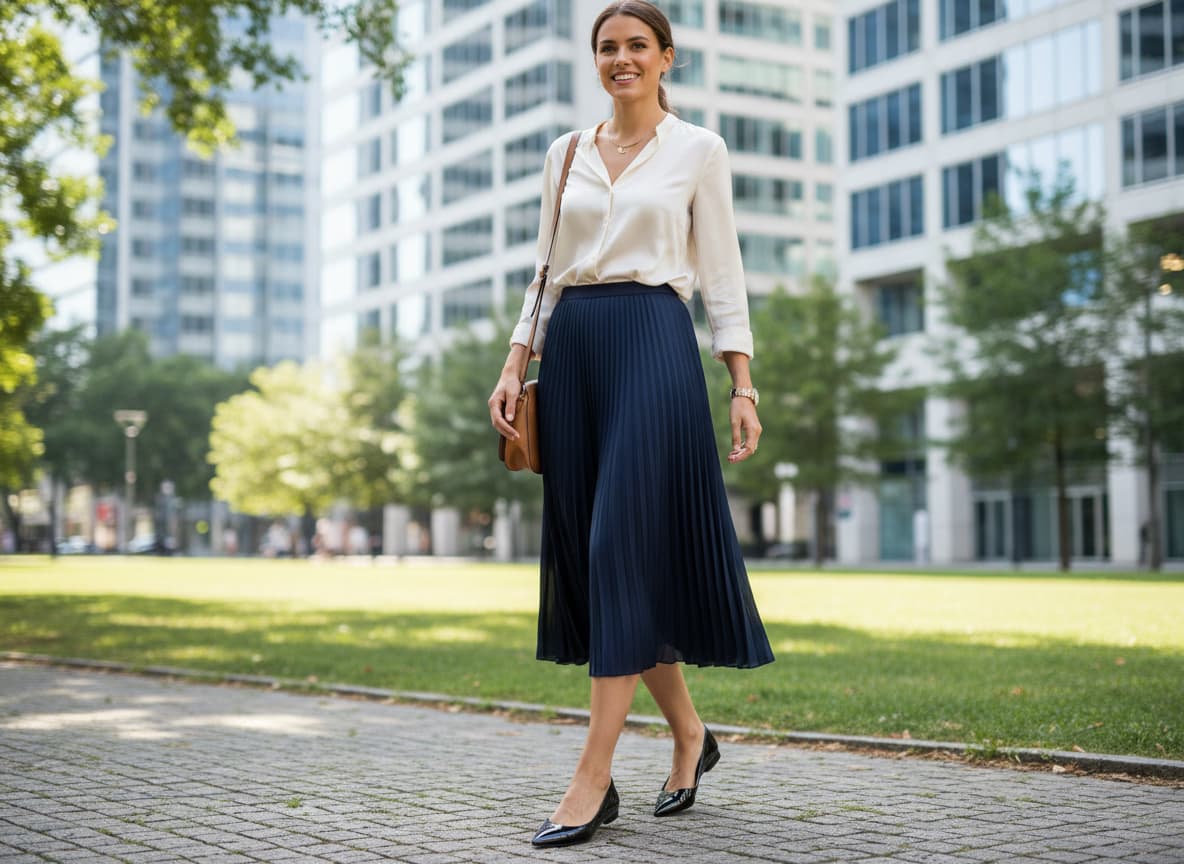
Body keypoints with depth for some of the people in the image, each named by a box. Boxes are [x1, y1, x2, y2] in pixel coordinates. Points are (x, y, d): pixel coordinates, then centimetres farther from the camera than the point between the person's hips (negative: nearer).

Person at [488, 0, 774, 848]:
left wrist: (744, 384, -5)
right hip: (572, 347, 5)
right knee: (587, 548, 4)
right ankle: (689, 732, 21)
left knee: (625, 546, -12)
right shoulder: (566, 152, 16)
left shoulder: (698, 149, 5)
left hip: (653, 341, -5)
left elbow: (722, 273, 2)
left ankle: (594, 778, -10)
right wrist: (515, 365, 7)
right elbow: (547, 270, 17)